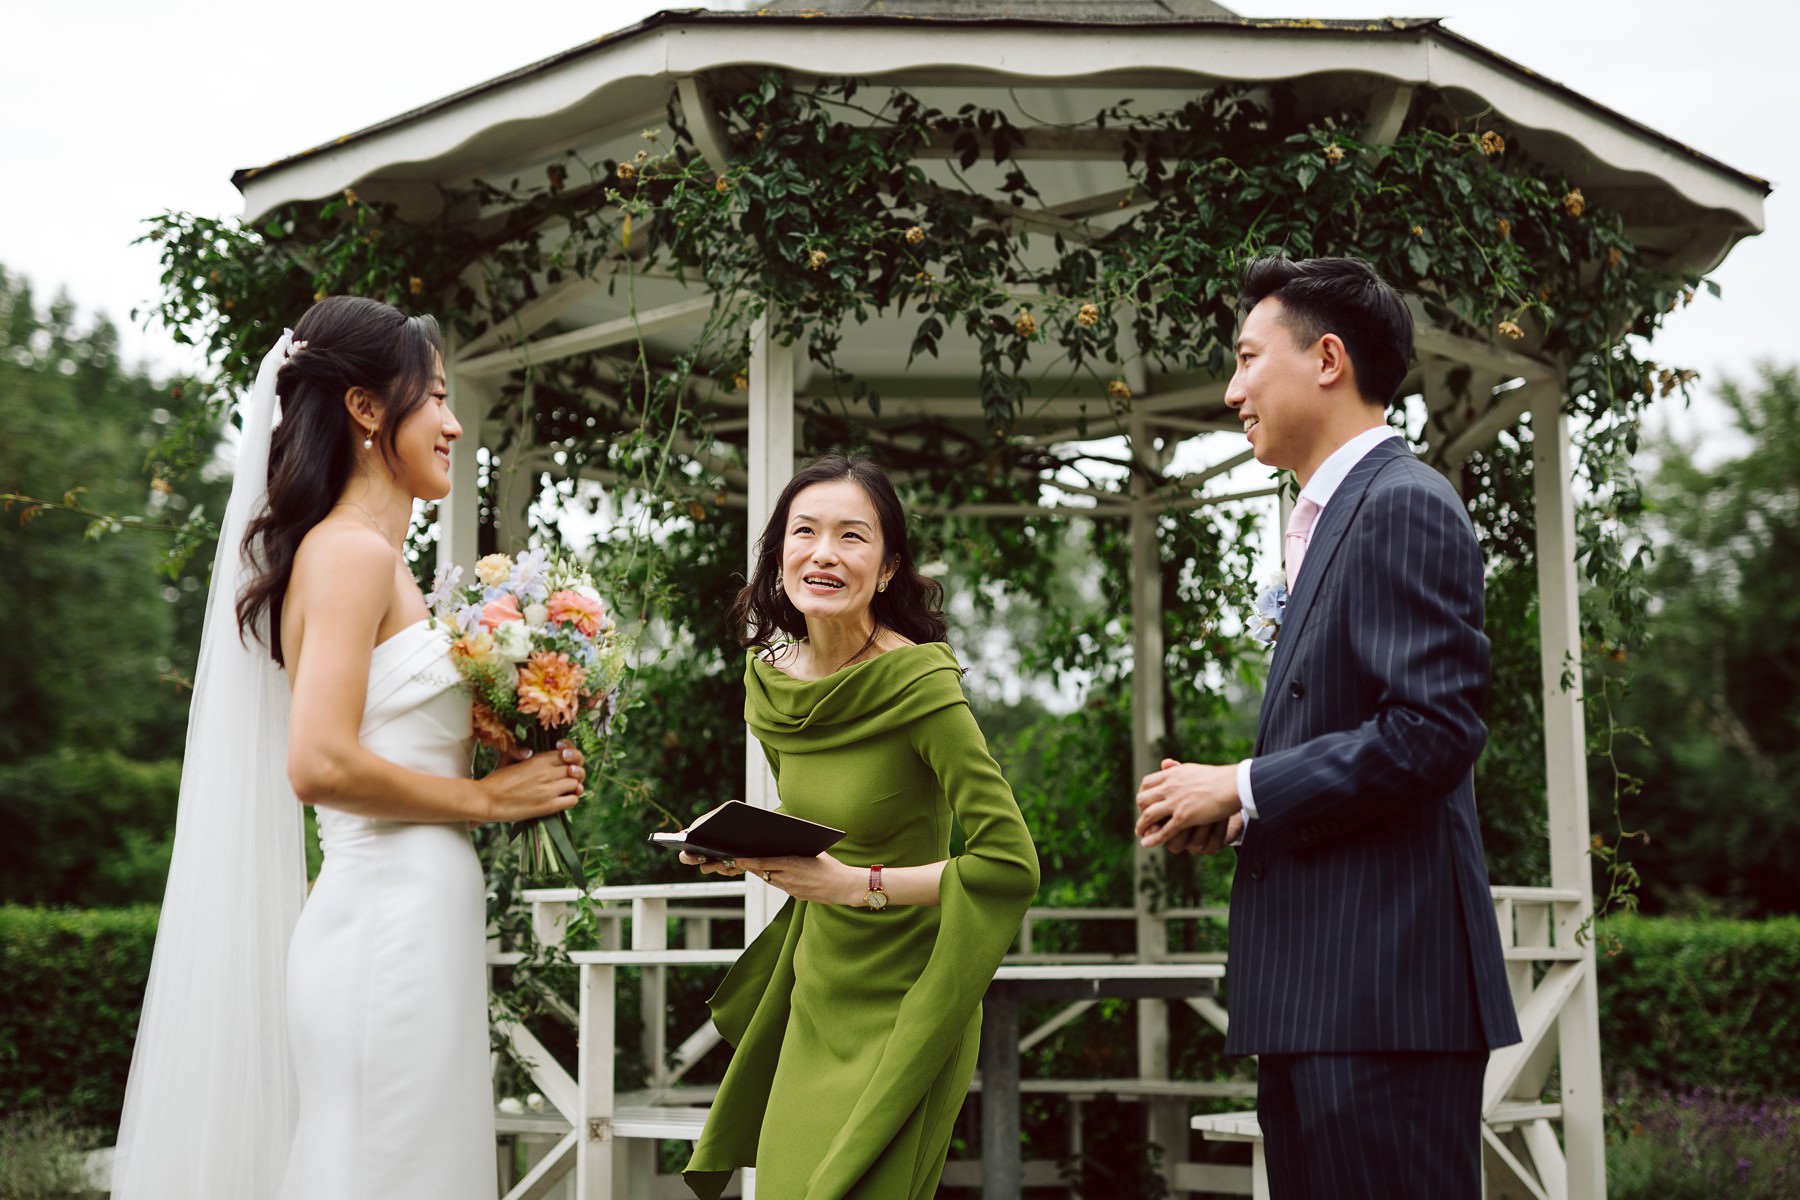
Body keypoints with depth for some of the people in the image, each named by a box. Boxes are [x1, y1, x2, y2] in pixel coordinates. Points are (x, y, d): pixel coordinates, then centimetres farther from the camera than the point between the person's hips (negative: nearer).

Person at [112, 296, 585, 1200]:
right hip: (389, 925, -9)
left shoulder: (374, 557, 17)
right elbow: (320, 765, -20)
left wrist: (517, 776, 10)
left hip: (412, 919, 9)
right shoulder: (351, 553, -11)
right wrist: (487, 796, -10)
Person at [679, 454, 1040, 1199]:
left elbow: (1010, 865, -23)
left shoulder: (919, 683, -20)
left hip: (898, 1007, -6)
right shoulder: (770, 678, 1)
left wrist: (857, 884, -25)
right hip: (814, 995, 6)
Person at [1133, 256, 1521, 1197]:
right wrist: (1232, 810, 7)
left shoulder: (1402, 504, -10)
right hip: (1317, 991, 10)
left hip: (1384, 985, -10)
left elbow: (1432, 730, -20)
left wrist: (1243, 791, -12)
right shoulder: (1330, 518, 21)